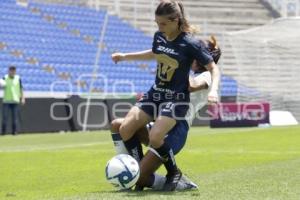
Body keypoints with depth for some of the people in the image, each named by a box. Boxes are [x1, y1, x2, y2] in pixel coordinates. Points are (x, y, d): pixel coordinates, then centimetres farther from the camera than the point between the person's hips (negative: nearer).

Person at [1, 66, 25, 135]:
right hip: (6, 101, -1)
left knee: (15, 117, 0)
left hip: (15, 101, 1)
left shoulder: (18, 78, 6)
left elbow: (21, 88, 11)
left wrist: (22, 98, 4)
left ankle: (14, 131, 7)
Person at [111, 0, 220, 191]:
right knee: (125, 129, -9)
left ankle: (174, 172, 1)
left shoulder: (190, 44, -16)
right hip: (155, 93, 7)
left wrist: (213, 90, -29)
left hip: (176, 99, -7)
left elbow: (213, 68, -11)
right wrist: (125, 56, 30)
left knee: (155, 137, -26)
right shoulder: (159, 37, 3)